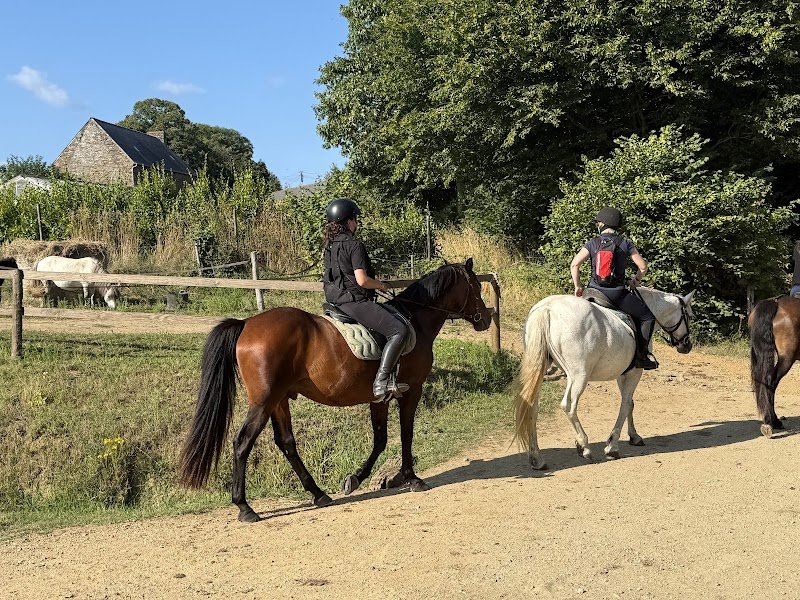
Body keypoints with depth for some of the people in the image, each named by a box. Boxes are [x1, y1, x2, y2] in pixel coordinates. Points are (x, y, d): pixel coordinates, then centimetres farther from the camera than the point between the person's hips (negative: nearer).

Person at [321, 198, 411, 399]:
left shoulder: (328, 245, 14)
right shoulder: (354, 245, -13)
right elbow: (362, 280, -20)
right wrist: (381, 285, -1)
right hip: (354, 301, -10)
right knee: (399, 330, -15)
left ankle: (390, 378, 16)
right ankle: (381, 382, -20)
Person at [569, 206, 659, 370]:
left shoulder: (593, 243, 2)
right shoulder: (625, 243, -1)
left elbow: (574, 265, -7)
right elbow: (643, 266, -2)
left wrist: (578, 287, 4)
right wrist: (636, 280, 18)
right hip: (618, 294, -2)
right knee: (647, 317, 13)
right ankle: (642, 354, 4)